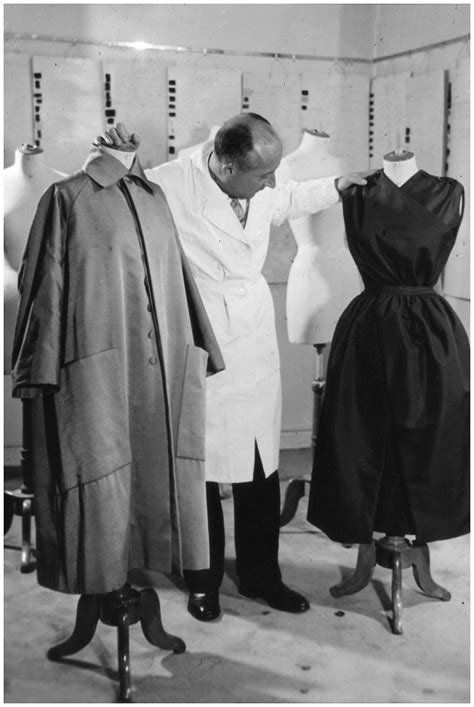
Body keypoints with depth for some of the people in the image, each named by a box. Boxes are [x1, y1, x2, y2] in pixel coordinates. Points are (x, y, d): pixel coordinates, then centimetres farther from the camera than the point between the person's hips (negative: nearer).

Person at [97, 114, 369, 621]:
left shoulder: (260, 189, 0)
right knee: (199, 470, 9)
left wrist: (336, 186, 24)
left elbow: (287, 202, 24)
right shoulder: (168, 185, -18)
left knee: (262, 471, 13)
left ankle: (260, 575, 33)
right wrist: (116, 157, -20)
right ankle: (204, 582, 30)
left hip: (256, 348, 5)